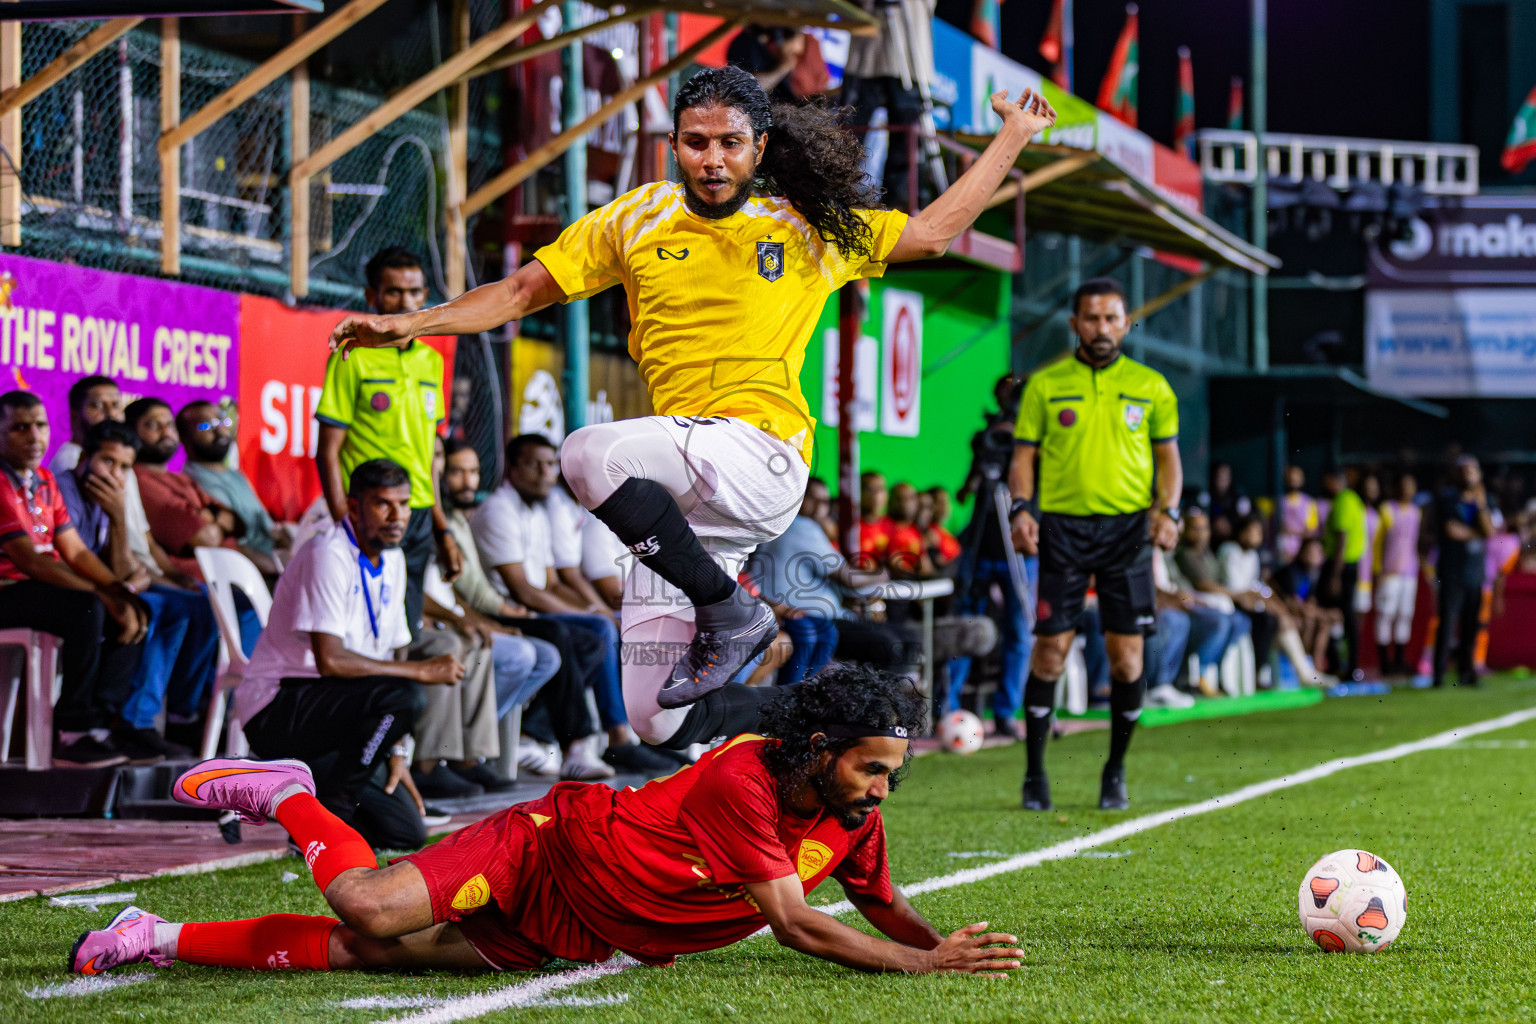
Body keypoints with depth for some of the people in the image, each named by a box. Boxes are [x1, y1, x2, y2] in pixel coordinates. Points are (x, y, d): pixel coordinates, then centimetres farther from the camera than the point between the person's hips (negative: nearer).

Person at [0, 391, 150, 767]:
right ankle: (73, 733, -26)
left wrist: (120, 592, -4)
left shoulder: (44, 480, 16)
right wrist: (102, 595, -23)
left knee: (131, 613, -4)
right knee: (86, 610, -32)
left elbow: (75, 551, 13)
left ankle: (101, 721, -11)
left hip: (41, 590, 9)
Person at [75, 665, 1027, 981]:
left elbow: (889, 913, 13)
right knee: (368, 912, -24)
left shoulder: (854, 820, -2)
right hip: (550, 847, -6)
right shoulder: (743, 777, -25)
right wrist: (928, 965, -30)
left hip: (569, 937, 6)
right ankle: (290, 798, 8)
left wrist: (944, 942, -8)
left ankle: (160, 938, 8)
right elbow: (795, 925, -28)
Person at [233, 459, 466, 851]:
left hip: (329, 713, 8)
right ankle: (329, 807, -16)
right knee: (404, 696, -31)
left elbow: (390, 656, 14)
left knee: (406, 833, -4)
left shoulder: (392, 561, 11)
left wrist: (396, 752, 5)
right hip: (277, 707, -8)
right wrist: (422, 670, -22)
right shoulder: (329, 555, -17)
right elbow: (331, 660, -26)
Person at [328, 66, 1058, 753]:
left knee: (590, 454, -32)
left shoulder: (807, 230, 7)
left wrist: (1013, 137, 21)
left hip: (764, 457, -4)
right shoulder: (635, 222, 11)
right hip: (680, 504, 4)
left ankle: (729, 611, -18)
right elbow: (521, 292, 14)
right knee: (660, 723, -2)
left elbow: (931, 233, 19)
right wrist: (409, 324, 3)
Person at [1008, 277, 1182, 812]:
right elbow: (1025, 454, 7)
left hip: (1127, 527, 1)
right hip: (1062, 525, -1)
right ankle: (1035, 774, 4)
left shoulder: (1150, 387, 9)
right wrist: (1020, 507, -10)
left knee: (1126, 653, -2)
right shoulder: (1045, 385, 7)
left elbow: (1168, 456, 12)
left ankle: (1115, 772, 14)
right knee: (1050, 649, -5)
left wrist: (1167, 511, -4)